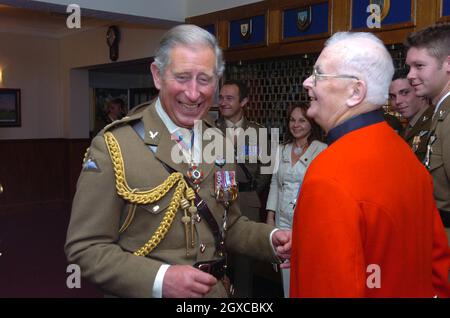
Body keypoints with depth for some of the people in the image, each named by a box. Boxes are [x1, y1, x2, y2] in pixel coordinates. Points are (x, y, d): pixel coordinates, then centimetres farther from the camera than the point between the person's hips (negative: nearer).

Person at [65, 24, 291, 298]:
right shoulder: (113, 146, -17)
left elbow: (228, 223, 9)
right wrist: (159, 279, -27)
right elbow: (85, 247, -16)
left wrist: (271, 239, -8)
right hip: (146, 291, -5)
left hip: (215, 290, 6)